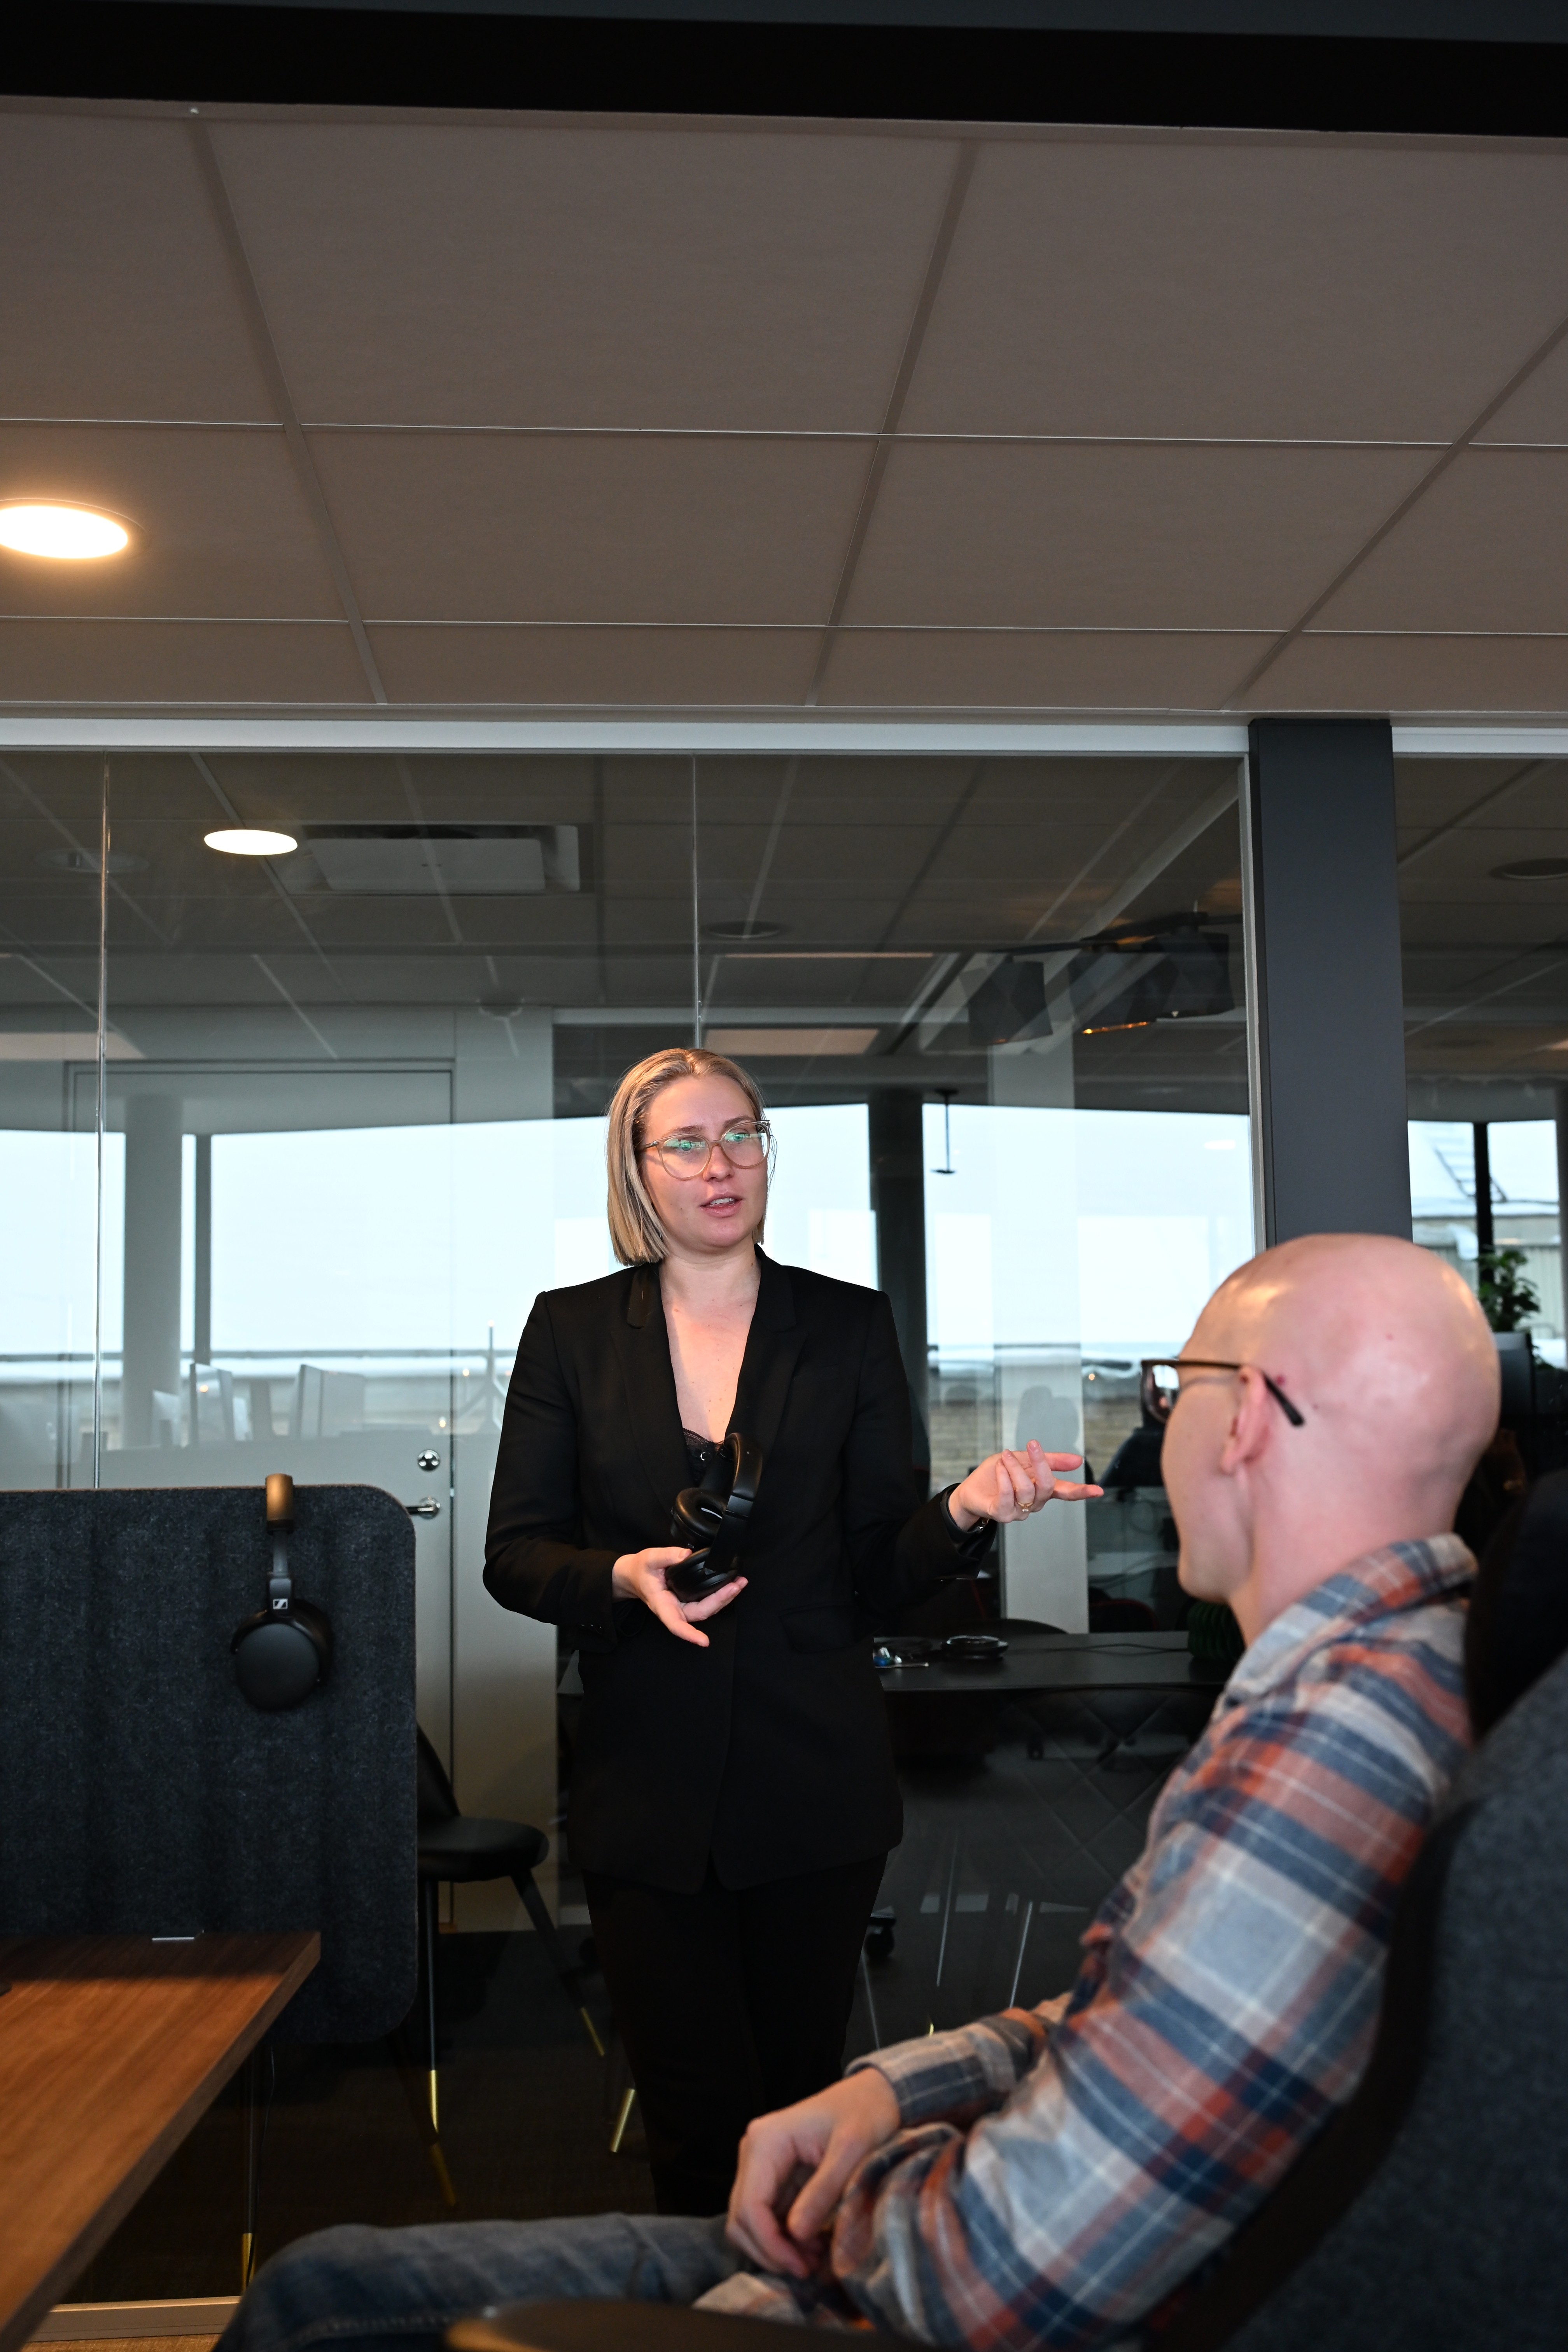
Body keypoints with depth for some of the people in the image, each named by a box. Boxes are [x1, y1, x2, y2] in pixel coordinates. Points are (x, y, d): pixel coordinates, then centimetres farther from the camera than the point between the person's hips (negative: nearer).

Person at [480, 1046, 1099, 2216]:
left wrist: (964, 1510, -16)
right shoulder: (572, 1331, 4)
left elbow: (877, 1576, 4)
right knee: (699, 2121, 1)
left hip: (817, 1778, 0)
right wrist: (624, 1579, -16)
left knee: (800, 2102, 9)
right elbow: (514, 1555, 3)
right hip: (648, 1779, 0)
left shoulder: (850, 1326, 4)